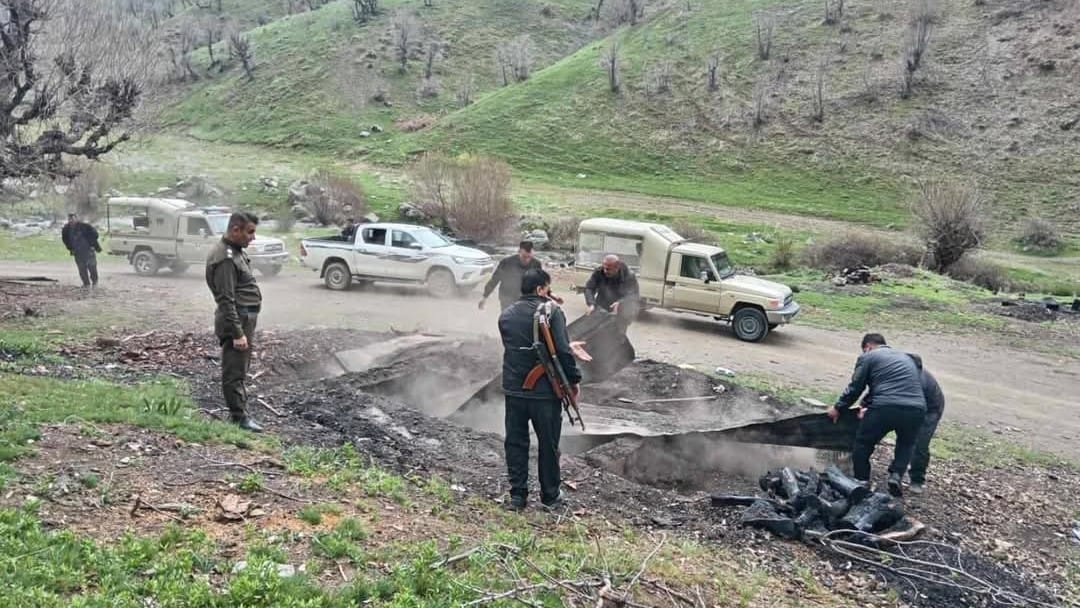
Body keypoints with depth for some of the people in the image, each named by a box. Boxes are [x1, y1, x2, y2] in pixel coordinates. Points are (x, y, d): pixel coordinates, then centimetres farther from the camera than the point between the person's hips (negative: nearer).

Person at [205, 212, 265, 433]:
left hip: (245, 319, 11)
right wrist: (237, 333, -23)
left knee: (240, 370, 17)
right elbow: (226, 300, -23)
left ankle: (240, 411, 27)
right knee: (234, 372, -4)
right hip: (236, 322, -11)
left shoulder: (235, 251, 14)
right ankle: (239, 417, 1)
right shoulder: (225, 258, -19)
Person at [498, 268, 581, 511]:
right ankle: (550, 496, 21)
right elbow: (563, 350, -17)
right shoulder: (552, 311, -11)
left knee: (515, 443, 12)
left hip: (514, 389, 4)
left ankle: (517, 495, 14)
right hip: (545, 391, -4)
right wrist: (573, 379, -6)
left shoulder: (506, 315, 7)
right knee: (548, 444, 10)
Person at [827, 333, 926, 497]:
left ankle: (862, 481, 22)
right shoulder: (906, 357, 30)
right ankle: (896, 475, 12)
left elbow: (855, 388, 7)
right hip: (916, 408, 5)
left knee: (863, 443, 18)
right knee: (906, 443, 30)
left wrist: (838, 408, 22)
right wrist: (870, 407, 38)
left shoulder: (868, 357, 10)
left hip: (886, 408, -5)